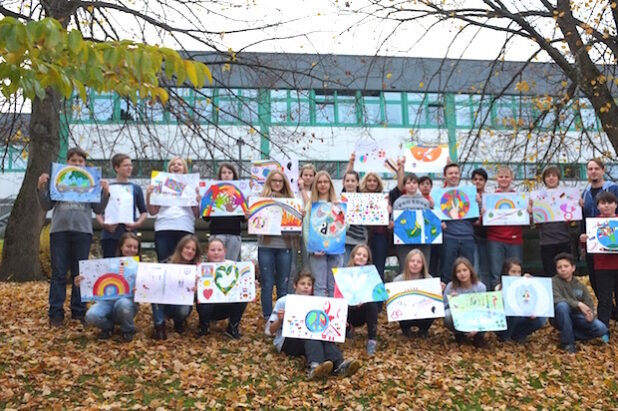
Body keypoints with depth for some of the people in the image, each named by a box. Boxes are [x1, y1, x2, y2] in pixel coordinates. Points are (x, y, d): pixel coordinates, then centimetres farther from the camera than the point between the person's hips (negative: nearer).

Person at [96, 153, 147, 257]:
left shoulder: (136, 188, 12)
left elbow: (144, 212, 12)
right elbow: (99, 211, 8)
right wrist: (103, 224, -10)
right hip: (110, 235, -1)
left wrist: (137, 224, -6)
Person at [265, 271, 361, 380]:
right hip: (287, 341, -3)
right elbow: (271, 330, 3)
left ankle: (339, 365, -54)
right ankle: (315, 366, -61)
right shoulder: (283, 302, 8)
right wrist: (279, 320, -18)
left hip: (309, 340, 3)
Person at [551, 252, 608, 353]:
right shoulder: (554, 282, -9)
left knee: (601, 329, -17)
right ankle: (567, 342, -20)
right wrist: (578, 304, -34)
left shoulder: (580, 286, 4)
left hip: (576, 317, 4)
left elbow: (589, 305, 0)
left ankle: (571, 334, 7)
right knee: (562, 305, -36)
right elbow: (557, 299, -25)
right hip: (559, 319, -4)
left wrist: (590, 314, -23)